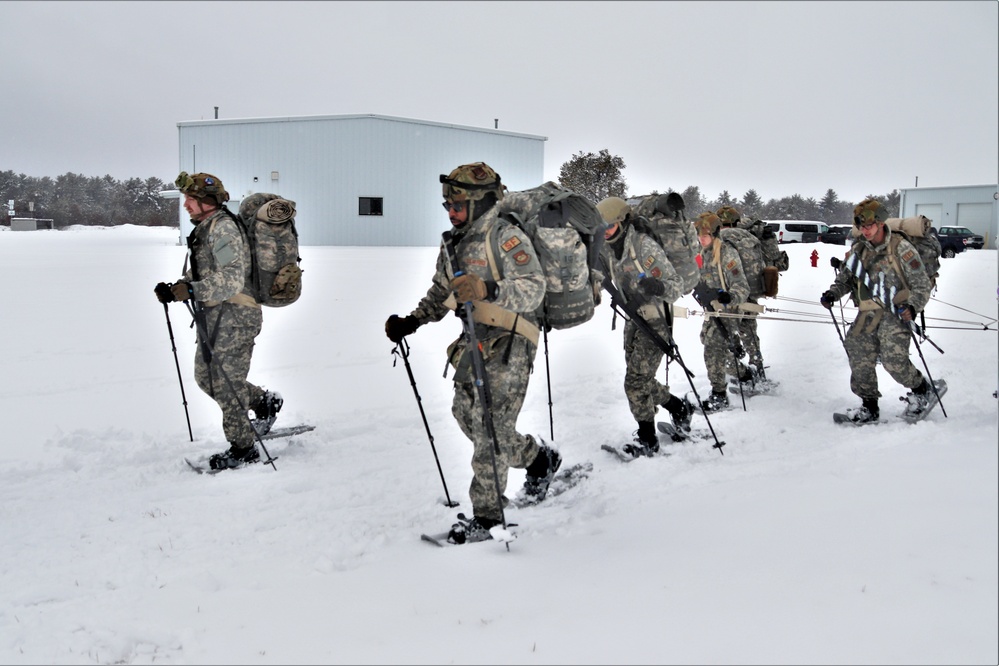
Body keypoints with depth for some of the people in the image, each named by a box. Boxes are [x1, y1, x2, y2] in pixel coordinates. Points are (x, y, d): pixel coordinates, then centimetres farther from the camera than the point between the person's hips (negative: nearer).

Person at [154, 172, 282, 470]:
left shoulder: (223, 229, -17)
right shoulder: (205, 228, 14)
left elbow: (231, 280, -26)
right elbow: (199, 273, 21)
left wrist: (189, 291, -32)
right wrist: (176, 287, 2)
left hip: (232, 317, -10)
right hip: (213, 318, 10)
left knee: (225, 384, -3)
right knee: (205, 377, 17)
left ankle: (243, 449, 10)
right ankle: (264, 402, 30)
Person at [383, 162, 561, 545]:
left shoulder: (507, 237, -12)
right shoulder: (452, 245, 14)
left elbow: (534, 288, -24)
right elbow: (439, 295, 25)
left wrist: (489, 289, -40)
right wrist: (411, 322, 11)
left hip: (508, 344, -9)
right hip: (473, 343, 9)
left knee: (491, 429, -8)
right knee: (466, 417, 12)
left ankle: (487, 517, 2)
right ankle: (538, 458, 33)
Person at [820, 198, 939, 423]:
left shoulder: (901, 249, -6)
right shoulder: (858, 250, 9)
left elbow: (922, 284, -4)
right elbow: (845, 277, 21)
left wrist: (912, 306, -21)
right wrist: (833, 293, 1)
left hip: (895, 314, -5)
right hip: (868, 315, 5)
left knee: (894, 361, -16)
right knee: (859, 358, -4)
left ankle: (921, 389, 14)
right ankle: (869, 406, 10)